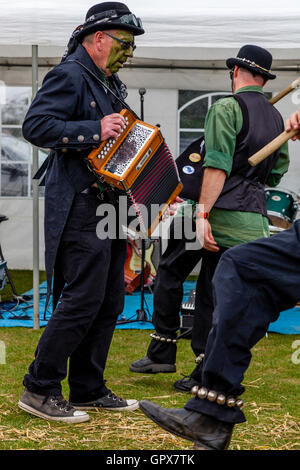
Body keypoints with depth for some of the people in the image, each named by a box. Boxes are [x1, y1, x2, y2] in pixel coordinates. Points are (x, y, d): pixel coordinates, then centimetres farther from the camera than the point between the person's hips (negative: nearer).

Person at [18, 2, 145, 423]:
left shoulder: (109, 83, 20)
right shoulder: (69, 76, -10)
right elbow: (36, 125, -21)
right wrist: (95, 131, -25)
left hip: (109, 205, 10)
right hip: (81, 206, -10)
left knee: (110, 300, 10)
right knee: (84, 298, -13)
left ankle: (88, 391, 17)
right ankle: (40, 389, -5)